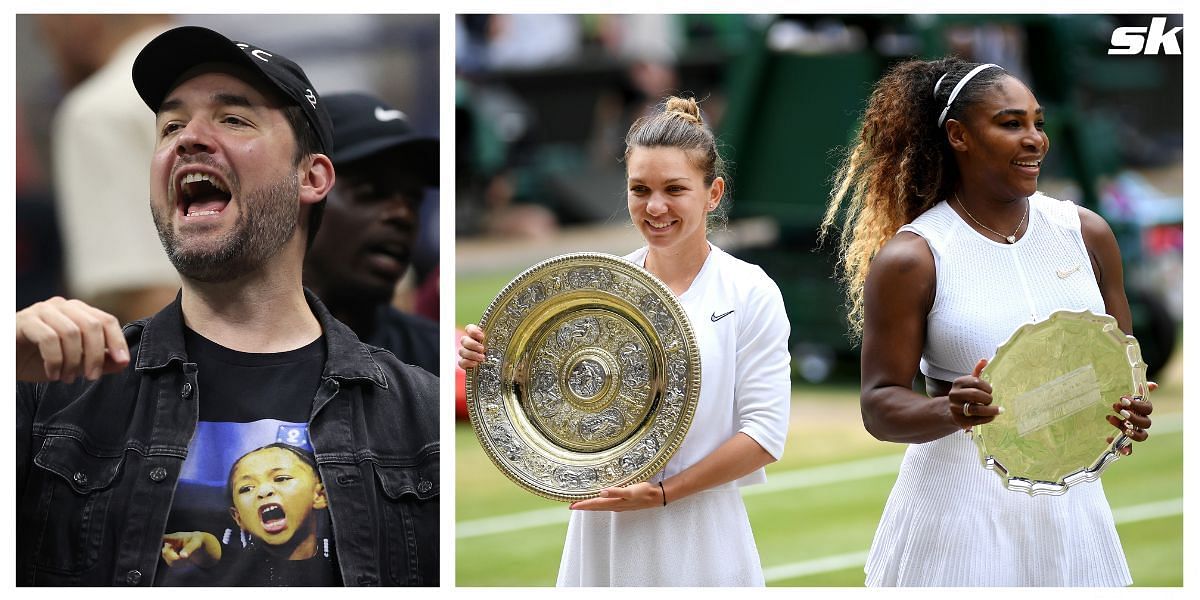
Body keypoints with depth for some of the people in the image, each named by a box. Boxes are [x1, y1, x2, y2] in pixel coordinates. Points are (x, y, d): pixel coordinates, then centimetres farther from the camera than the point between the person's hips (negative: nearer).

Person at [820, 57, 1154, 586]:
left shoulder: (1084, 233, 4)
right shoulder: (909, 258, -9)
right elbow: (880, 406, -9)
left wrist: (1130, 411, -10)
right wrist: (951, 412, -29)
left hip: (1069, 497, 4)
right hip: (961, 498, -4)